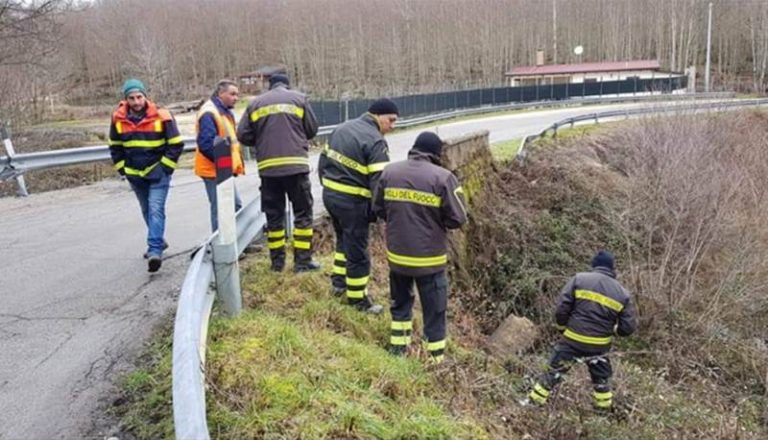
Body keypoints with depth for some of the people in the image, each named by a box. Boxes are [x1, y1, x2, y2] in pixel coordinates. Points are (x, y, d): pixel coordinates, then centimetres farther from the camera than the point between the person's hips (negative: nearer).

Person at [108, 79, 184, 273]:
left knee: (156, 210, -15)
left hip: (158, 172, -5)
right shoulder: (118, 119, -2)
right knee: (146, 211, 17)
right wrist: (121, 167, 7)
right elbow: (115, 146, 13)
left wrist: (166, 167, -9)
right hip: (134, 174, 5)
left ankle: (155, 250, -18)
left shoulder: (161, 116, -12)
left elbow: (176, 144, -6)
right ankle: (158, 241, 35)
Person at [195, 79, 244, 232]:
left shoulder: (226, 112, 15)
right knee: (220, 209, -5)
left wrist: (236, 162, 9)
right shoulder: (209, 113, -17)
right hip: (214, 170, -10)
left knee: (235, 205, 16)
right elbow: (206, 144, -25)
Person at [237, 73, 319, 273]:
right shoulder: (299, 99, 6)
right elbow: (312, 129, 7)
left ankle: (277, 261, 15)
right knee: (303, 213, 5)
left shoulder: (256, 103, 10)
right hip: (296, 165, -2)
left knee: (274, 215, 10)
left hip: (268, 167, 2)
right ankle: (303, 260, 3)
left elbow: (243, 135, 6)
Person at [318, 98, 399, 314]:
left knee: (343, 240, 28)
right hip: (352, 202, -8)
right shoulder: (376, 141, -16)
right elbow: (379, 181, -20)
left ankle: (339, 282, 39)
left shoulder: (342, 128, 10)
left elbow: (323, 160, 15)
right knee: (357, 251, 5)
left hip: (329, 194, 8)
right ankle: (357, 298, 17)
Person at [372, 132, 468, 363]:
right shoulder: (443, 177, -14)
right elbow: (458, 218, -12)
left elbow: (378, 209, 8)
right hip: (429, 258, -4)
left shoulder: (389, 172, 0)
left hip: (397, 254, 4)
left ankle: (398, 347, 34)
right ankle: (436, 357, 21)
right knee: (434, 310, 10)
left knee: (400, 302, 25)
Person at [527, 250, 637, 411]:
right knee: (601, 378, 24)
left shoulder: (579, 279, -4)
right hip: (599, 345, 1)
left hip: (572, 339, -1)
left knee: (554, 370, 13)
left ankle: (535, 401, 18)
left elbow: (562, 307, -8)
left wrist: (563, 323, 11)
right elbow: (627, 328, 1)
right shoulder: (622, 293, 2)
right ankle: (604, 407, 34)